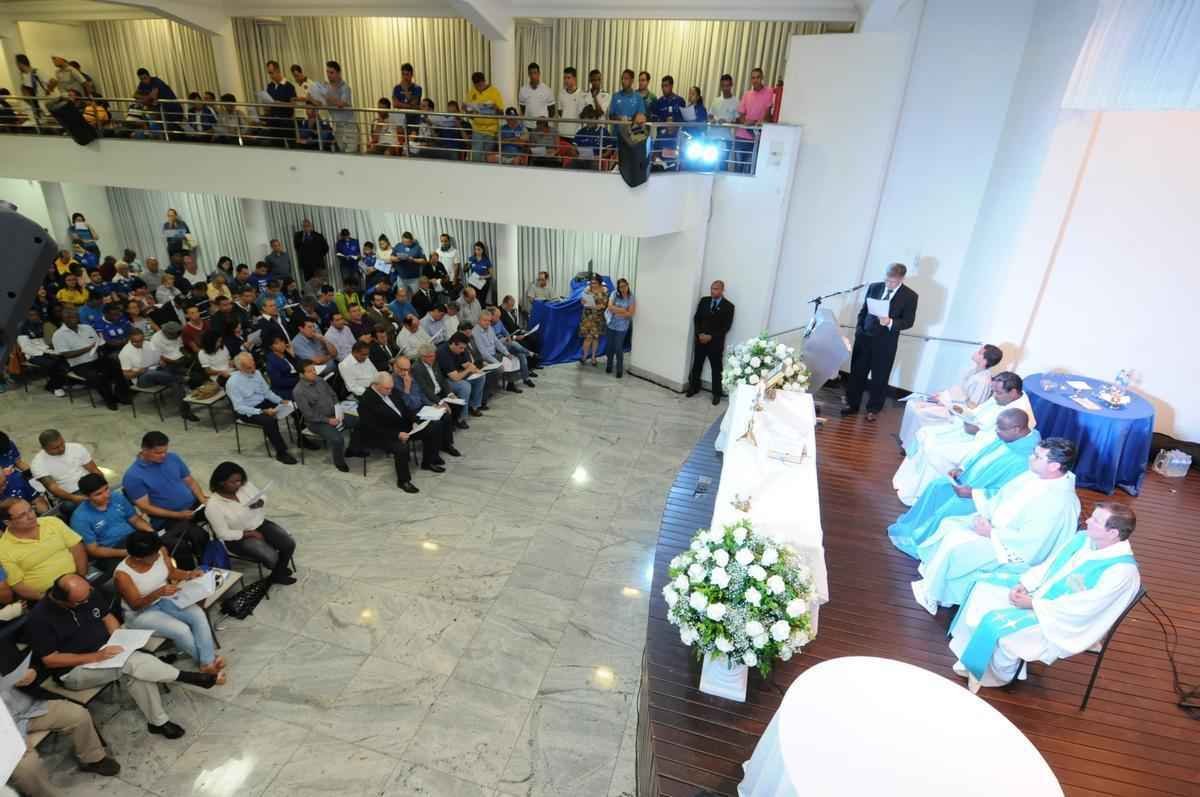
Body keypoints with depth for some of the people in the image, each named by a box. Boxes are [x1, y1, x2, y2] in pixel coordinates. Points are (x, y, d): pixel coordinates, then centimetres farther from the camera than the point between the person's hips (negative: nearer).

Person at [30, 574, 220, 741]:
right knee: (132, 662, -31)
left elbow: (107, 616, 8)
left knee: (136, 670, -25)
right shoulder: (40, 617, -20)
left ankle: (158, 721, -12)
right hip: (74, 670, -5)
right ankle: (186, 677, -19)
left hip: (105, 650, 5)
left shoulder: (86, 593, -5)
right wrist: (95, 657, -23)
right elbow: (50, 660, -17)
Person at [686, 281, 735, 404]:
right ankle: (694, 387, 28)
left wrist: (711, 336, -16)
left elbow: (726, 326, -10)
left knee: (716, 369, 4)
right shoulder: (704, 301, 5)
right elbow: (696, 318, 5)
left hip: (716, 342, -4)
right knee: (697, 365, 12)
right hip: (700, 339, 4)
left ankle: (716, 394, 13)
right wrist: (700, 333, -10)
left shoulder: (728, 306, -7)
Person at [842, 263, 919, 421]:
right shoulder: (874, 287, 2)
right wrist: (859, 330, 1)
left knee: (880, 377, 7)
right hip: (865, 337, 3)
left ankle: (873, 409, 20)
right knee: (857, 372, 10)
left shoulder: (910, 296, -6)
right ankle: (852, 404, 22)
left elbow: (908, 321, -7)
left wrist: (890, 322, -24)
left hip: (886, 342, -3)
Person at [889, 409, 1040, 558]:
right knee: (936, 486, 2)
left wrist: (972, 493, -26)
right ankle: (910, 526, 15)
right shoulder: (1008, 436, -4)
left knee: (946, 509, -17)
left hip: (982, 498, -9)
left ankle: (917, 541, 5)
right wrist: (961, 468, -1)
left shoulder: (1027, 458, -30)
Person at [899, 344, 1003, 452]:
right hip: (947, 399, 9)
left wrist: (945, 403, -17)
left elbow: (971, 408, -21)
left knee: (919, 413, -24)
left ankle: (911, 450, -8)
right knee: (912, 404, -2)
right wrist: (942, 393, 4)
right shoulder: (974, 368, 3)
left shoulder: (983, 381, -23)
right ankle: (905, 441, 7)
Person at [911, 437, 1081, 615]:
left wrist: (991, 533, -20)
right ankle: (929, 571, 7)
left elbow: (1027, 541, -28)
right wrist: (984, 514, -5)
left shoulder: (1059, 502, -28)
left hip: (1011, 549, -9)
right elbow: (1003, 495, 8)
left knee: (953, 543, -18)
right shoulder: (1036, 474, -4)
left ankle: (930, 595, 0)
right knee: (949, 524, -2)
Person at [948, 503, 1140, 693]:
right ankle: (973, 657, 8)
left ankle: (997, 676, 9)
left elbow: (1081, 608, -25)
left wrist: (1032, 603, -20)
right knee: (983, 590, -2)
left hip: (1062, 622, -8)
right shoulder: (1083, 538, -3)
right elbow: (1047, 566, 6)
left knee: (996, 625, -22)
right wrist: (1023, 584, -8)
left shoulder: (1122, 570, -26)